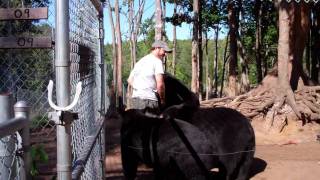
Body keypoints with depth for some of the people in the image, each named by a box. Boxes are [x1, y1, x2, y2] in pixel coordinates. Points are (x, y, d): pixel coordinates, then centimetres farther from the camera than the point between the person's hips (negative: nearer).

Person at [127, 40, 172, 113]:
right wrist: (162, 99, -2)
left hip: (134, 99, 8)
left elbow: (129, 80, 22)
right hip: (148, 100, -8)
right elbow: (160, 84, -14)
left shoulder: (140, 61, 21)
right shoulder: (157, 61, -4)